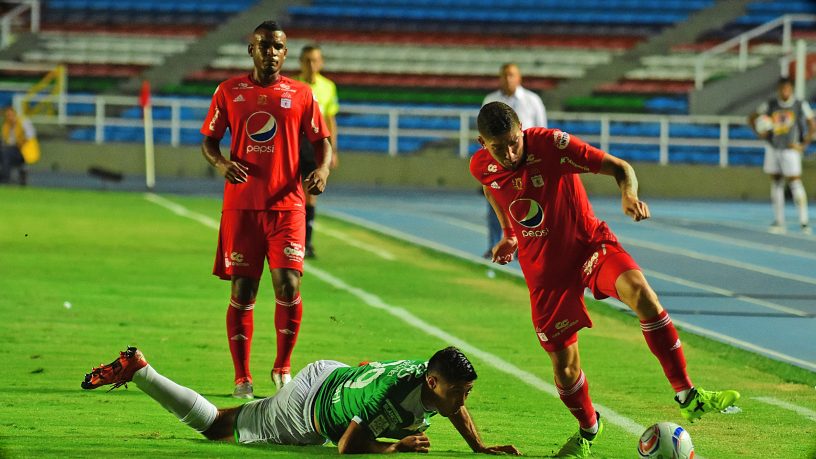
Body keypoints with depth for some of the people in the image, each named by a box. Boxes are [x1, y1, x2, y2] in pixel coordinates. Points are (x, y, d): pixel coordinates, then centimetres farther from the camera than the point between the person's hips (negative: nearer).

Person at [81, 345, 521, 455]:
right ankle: (135, 369, 17)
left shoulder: (436, 380, -19)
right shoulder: (394, 393, -41)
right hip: (306, 410, -6)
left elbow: (454, 408, 7)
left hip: (335, 374, 6)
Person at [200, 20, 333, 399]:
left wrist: (323, 169, -12)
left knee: (289, 286, -11)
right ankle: (241, 377, 10)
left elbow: (321, 141, 9)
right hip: (241, 206, 1)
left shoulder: (300, 95, 5)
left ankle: (282, 368, 7)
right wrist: (220, 163, -10)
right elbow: (208, 140, 12)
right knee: (242, 291, 2)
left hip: (286, 204, -1)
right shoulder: (230, 91, 6)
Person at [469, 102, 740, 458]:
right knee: (564, 365, 2)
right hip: (545, 270, 3)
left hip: (589, 245, -3)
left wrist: (629, 193, -38)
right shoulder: (481, 168, -9)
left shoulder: (552, 144, -20)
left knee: (640, 292, -32)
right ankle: (588, 429, 36)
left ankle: (687, 396, -29)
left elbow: (619, 167, -17)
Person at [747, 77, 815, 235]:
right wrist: (759, 133, -3)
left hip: (790, 150, -4)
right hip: (773, 149, 4)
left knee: (795, 183, -11)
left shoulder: (801, 106, -3)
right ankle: (779, 222, 12)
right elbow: (751, 118, 14)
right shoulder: (770, 106, 3)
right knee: (776, 184, 6)